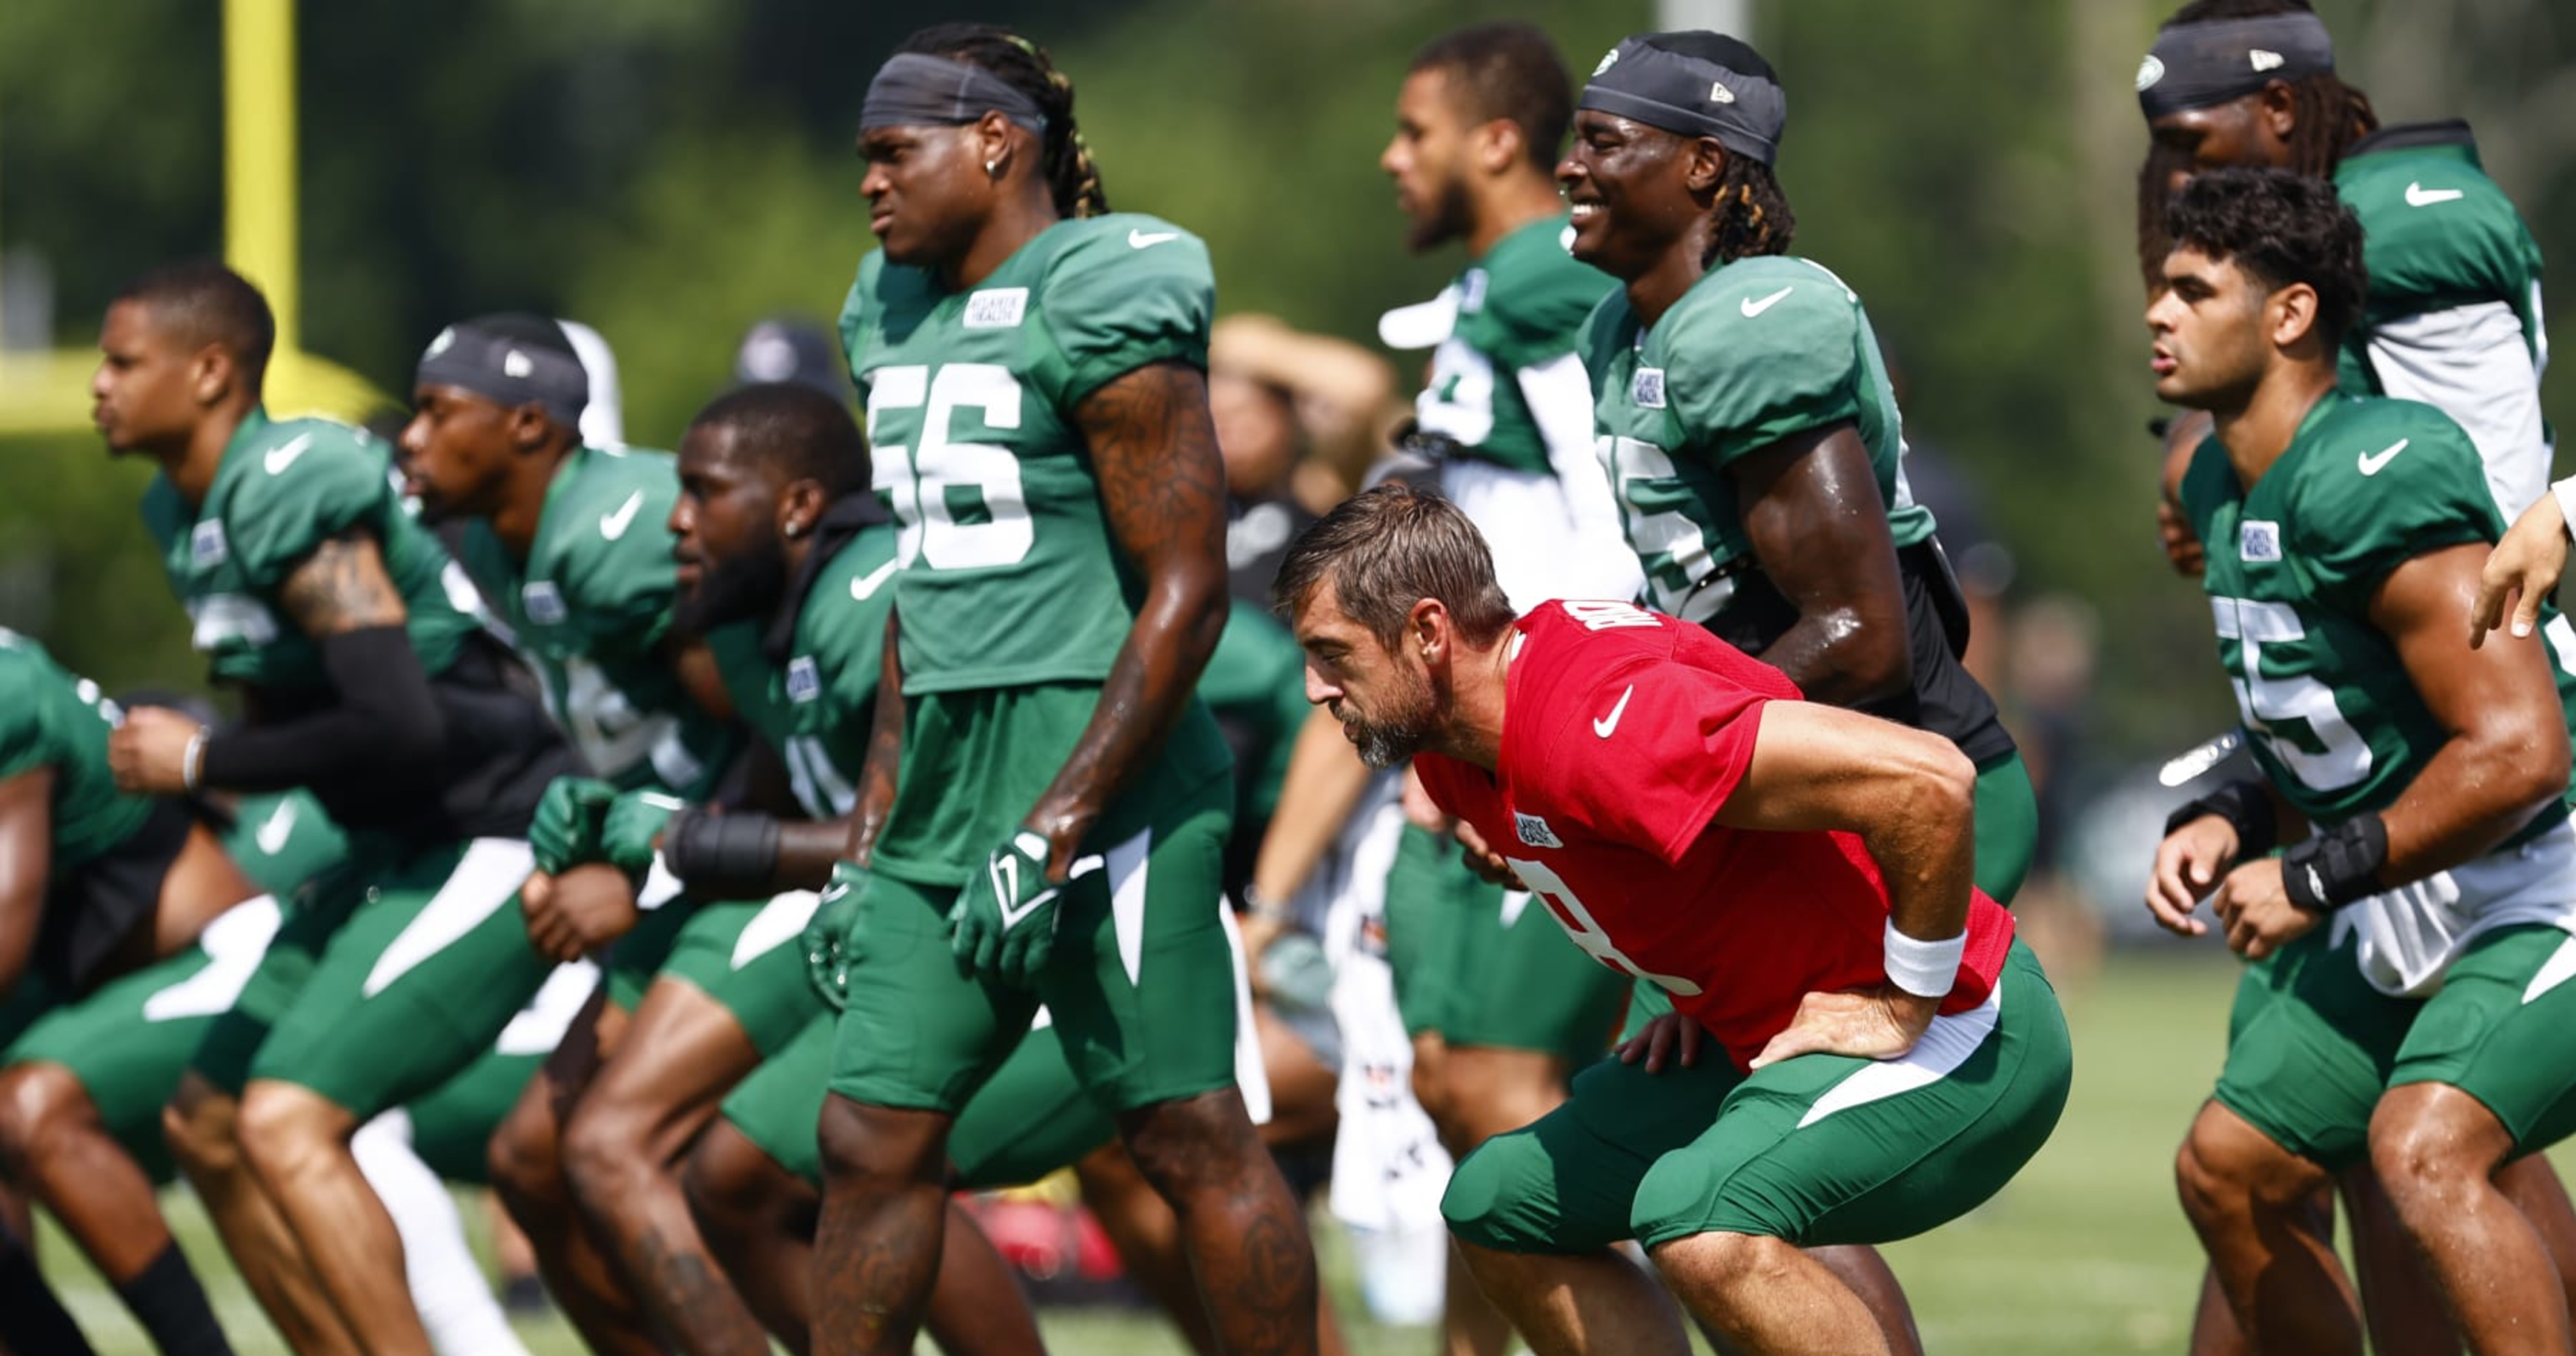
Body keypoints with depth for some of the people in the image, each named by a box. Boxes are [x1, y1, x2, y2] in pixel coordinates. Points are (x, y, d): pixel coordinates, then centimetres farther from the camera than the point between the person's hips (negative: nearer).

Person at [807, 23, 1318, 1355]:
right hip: (948, 783, 8)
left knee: (1191, 1139, -3)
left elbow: (1186, 592, -14)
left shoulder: (1098, 307, -11)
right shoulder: (898, 312, 15)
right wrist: (873, 832, 18)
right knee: (871, 1138, 5)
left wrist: (1055, 835, -18)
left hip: (1096, 761, -8)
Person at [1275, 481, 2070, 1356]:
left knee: (1699, 1221, -35)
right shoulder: (1450, 756, 2)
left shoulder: (1589, 726, -29)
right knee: (1498, 1208, 12)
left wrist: (1907, 1006, -22)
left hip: (1953, 1036, -10)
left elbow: (1929, 781, -34)